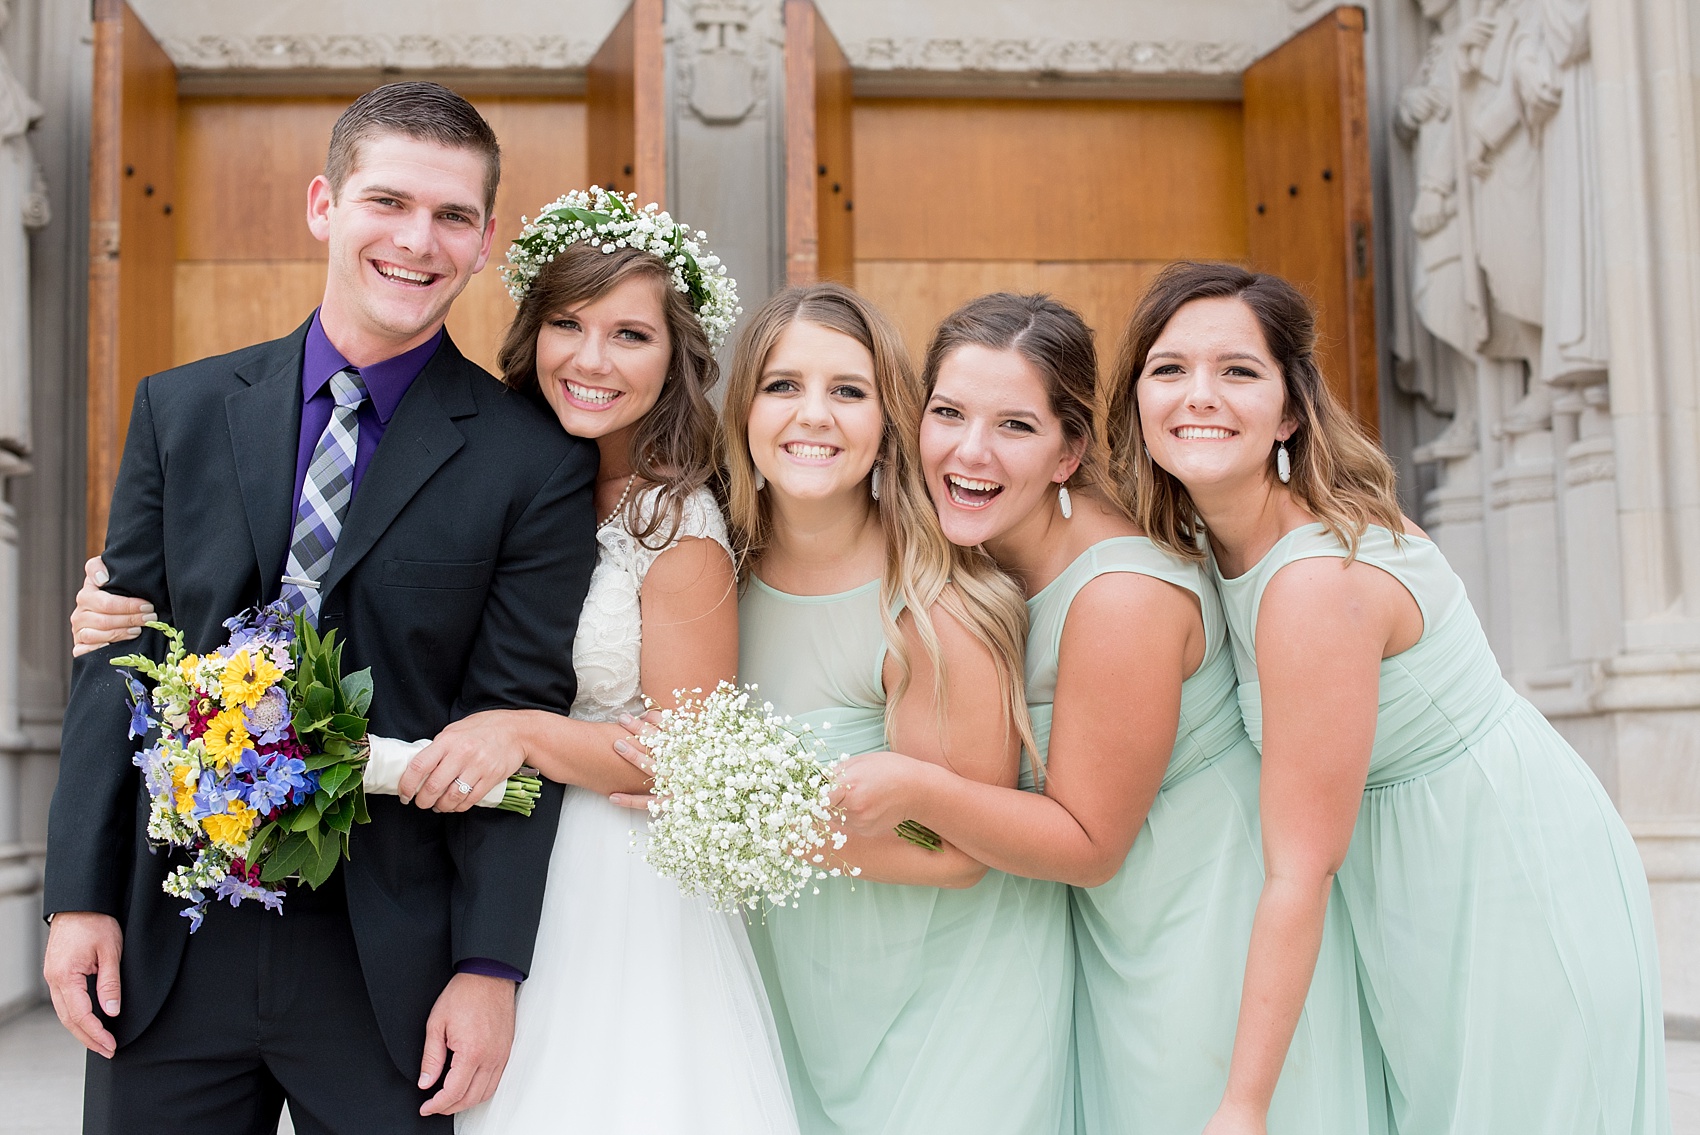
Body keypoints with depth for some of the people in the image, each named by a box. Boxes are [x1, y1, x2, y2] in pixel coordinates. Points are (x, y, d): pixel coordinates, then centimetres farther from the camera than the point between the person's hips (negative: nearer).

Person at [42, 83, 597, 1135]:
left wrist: (490, 967, -11)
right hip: (167, 946, 3)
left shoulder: (537, 463, -5)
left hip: (390, 964, -2)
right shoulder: (181, 409, 6)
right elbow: (117, 662, 6)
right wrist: (82, 895, 1)